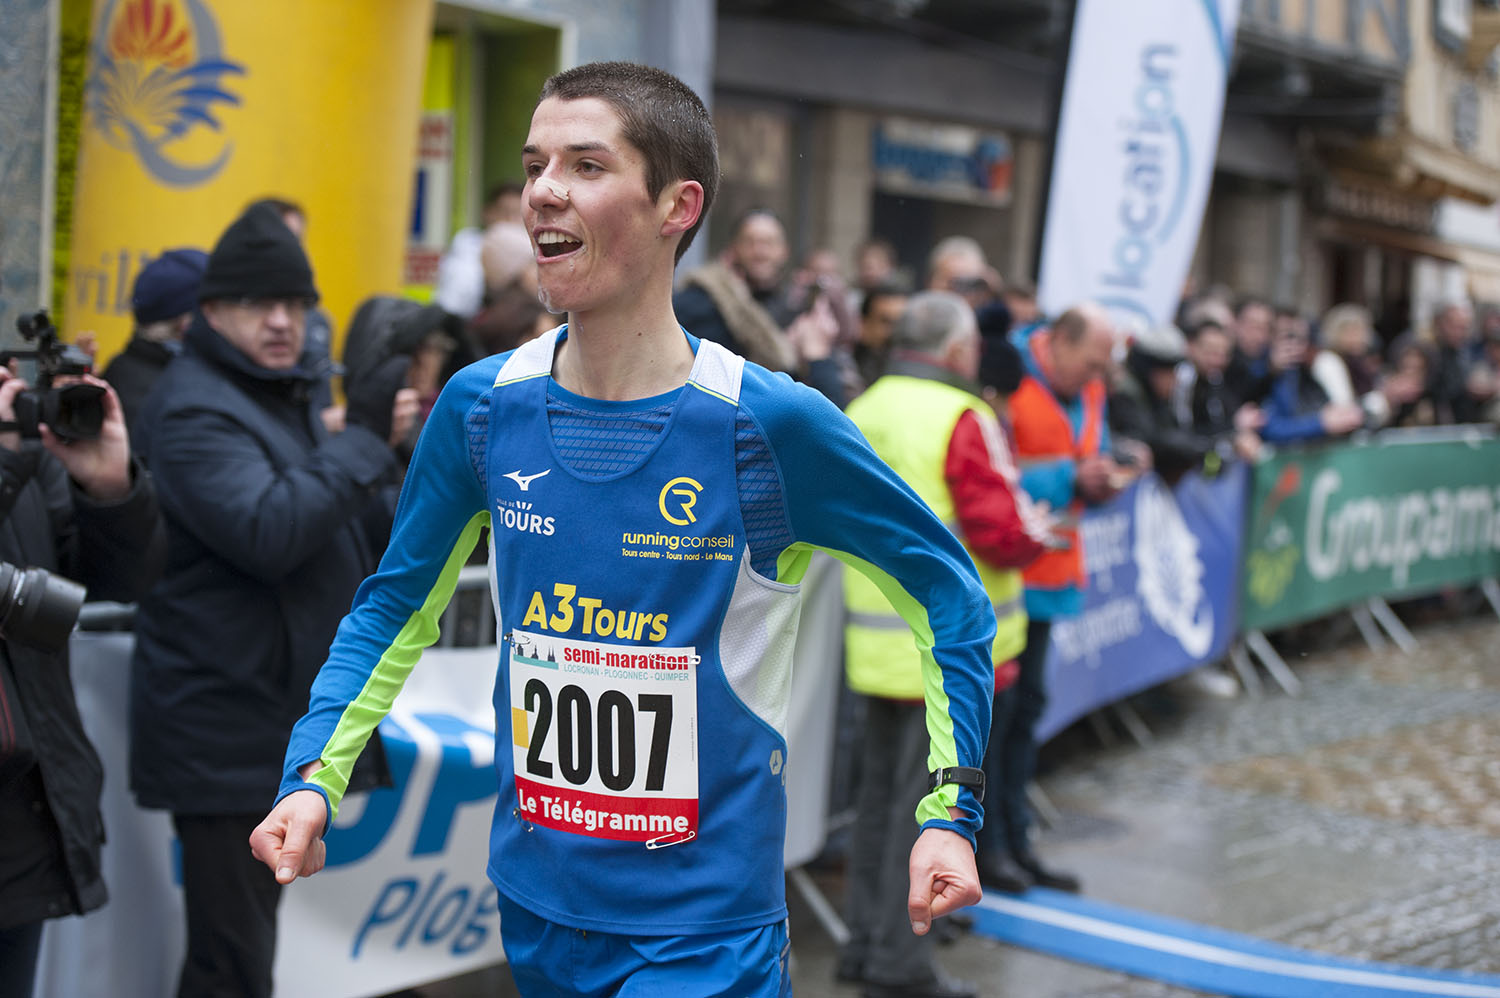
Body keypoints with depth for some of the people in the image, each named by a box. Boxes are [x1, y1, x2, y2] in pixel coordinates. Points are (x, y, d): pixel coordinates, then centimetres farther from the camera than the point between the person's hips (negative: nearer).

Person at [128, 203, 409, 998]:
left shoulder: (280, 394, 19)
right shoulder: (195, 409, -14)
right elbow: (267, 533, -28)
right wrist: (364, 441, -20)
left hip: (279, 724, 10)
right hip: (227, 736, -10)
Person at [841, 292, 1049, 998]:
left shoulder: (862, 412, 9)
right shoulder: (961, 419, -14)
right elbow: (1002, 533, -18)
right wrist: (1035, 531, 2)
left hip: (879, 642, 7)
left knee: (879, 790, 16)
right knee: (925, 801, 1)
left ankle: (867, 940, 25)